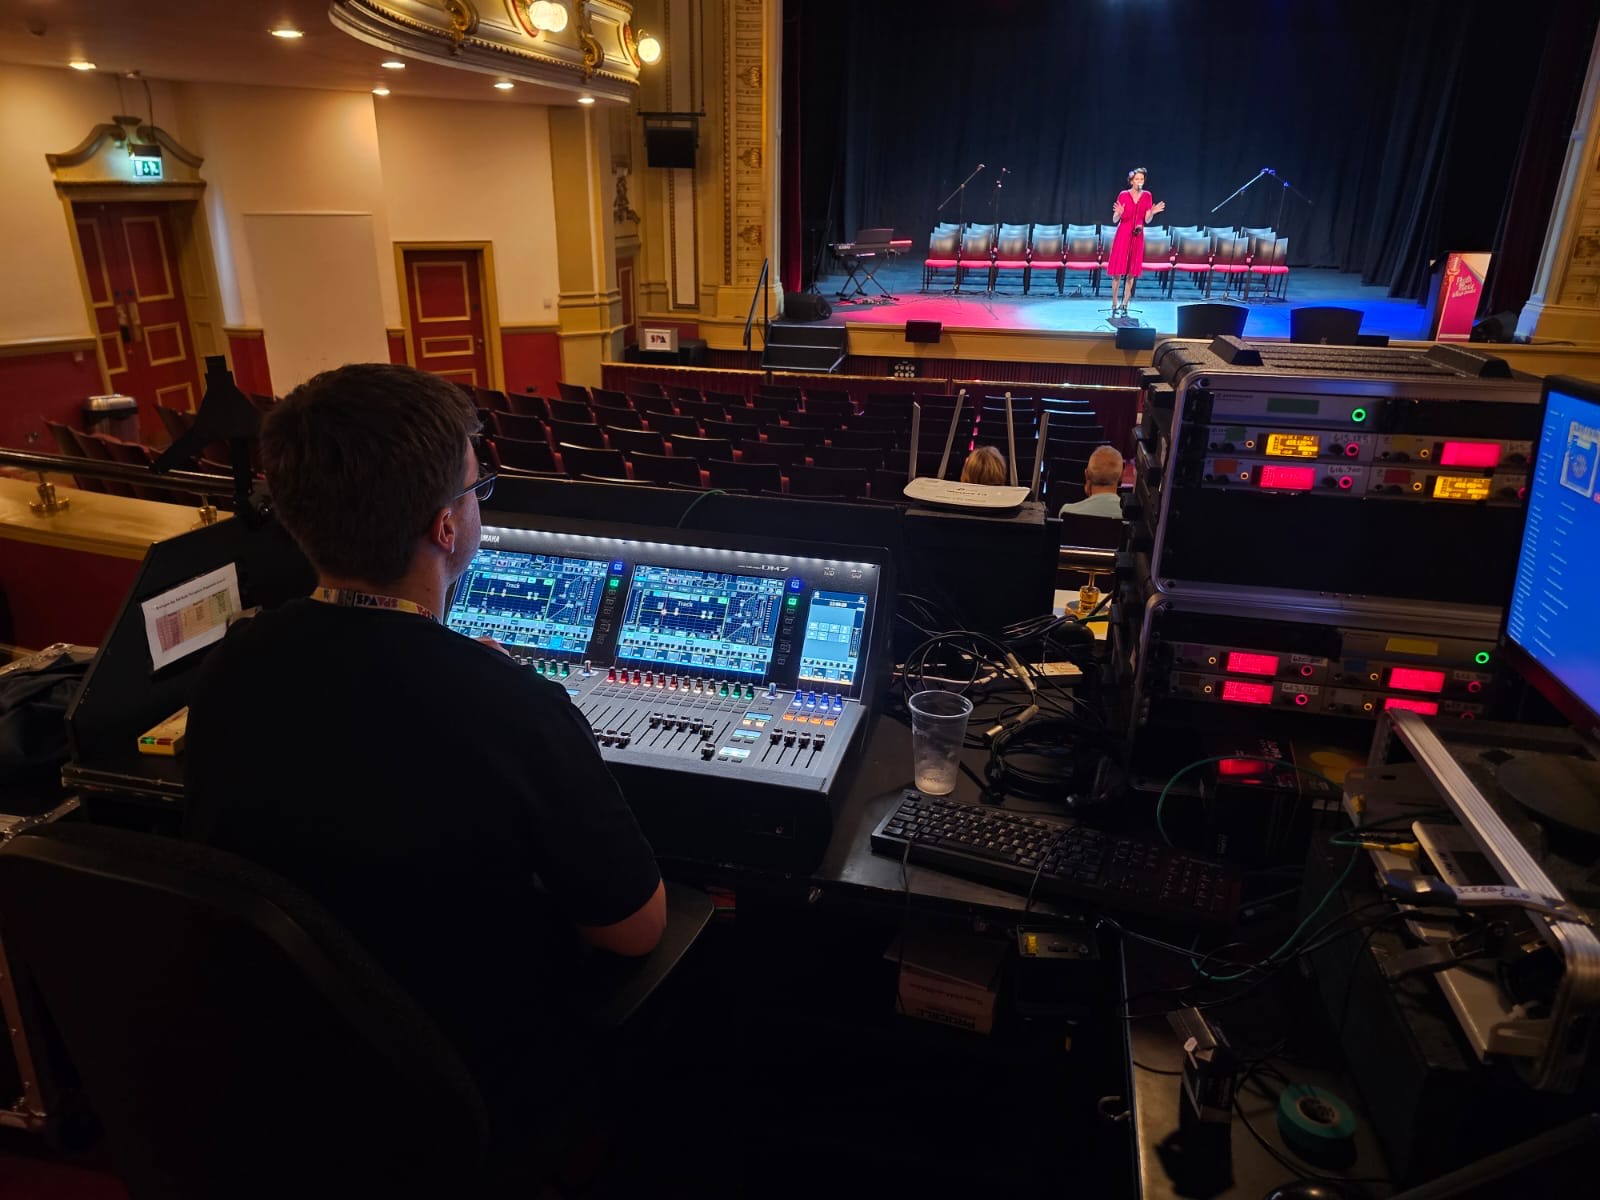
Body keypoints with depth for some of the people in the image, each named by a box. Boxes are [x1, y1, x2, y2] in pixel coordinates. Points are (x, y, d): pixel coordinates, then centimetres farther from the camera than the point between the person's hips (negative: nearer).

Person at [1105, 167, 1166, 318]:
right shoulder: (1123, 195, -4)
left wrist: (1152, 212, -16)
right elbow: (1115, 220, -3)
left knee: (1132, 273, 3)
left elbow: (1147, 220, 3)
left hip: (1138, 237, 3)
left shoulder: (1147, 196, 4)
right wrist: (1118, 213, -24)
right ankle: (1115, 305, 2)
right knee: (1118, 271, -5)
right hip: (1123, 235, -3)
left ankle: (1124, 305, 8)